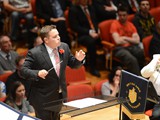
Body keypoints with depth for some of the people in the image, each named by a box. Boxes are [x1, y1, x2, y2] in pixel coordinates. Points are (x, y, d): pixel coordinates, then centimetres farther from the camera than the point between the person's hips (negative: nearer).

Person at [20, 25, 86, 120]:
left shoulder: (64, 47, -2)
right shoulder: (35, 53, -19)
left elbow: (73, 64, 9)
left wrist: (78, 59, -14)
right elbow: (24, 70, -17)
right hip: (43, 99, -6)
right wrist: (37, 73, -36)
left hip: (59, 96, 6)